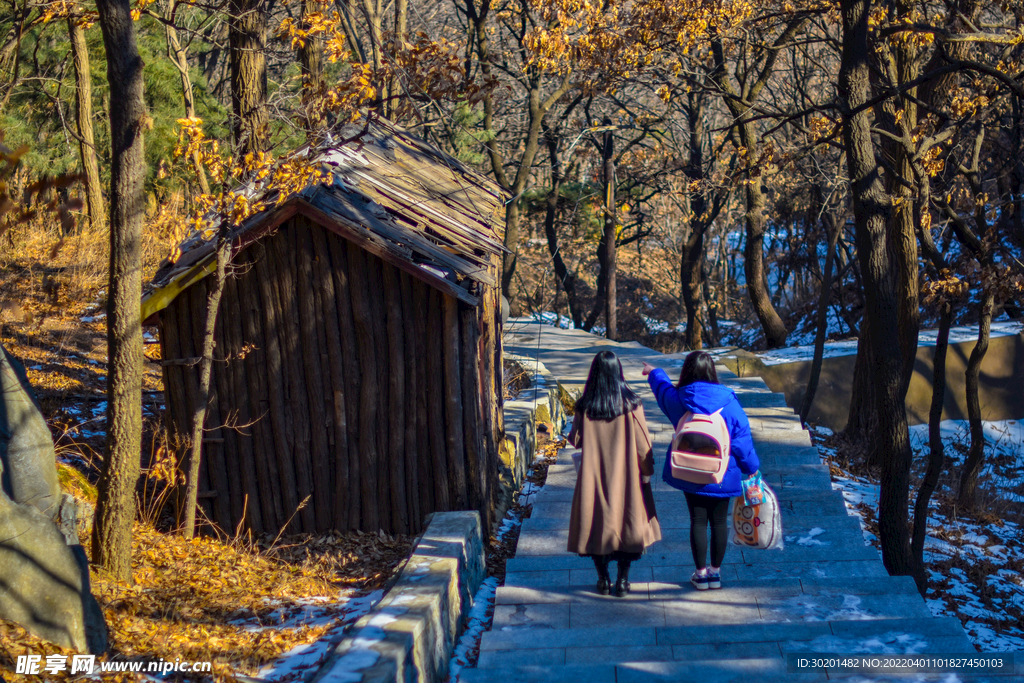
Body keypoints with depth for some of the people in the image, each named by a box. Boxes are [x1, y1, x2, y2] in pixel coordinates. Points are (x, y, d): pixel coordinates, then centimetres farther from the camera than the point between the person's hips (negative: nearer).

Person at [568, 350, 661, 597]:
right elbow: (642, 443, -8)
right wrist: (647, 472, 4)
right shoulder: (631, 404, -10)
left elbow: (575, 440, 3)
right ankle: (623, 579, 11)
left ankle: (603, 579, 15)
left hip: (593, 476, 1)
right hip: (626, 475, -1)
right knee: (629, 521, 11)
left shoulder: (585, 406, -7)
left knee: (596, 522, 12)